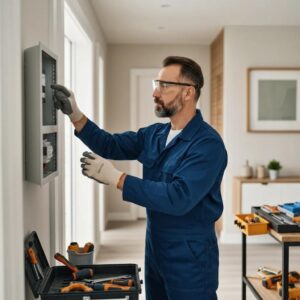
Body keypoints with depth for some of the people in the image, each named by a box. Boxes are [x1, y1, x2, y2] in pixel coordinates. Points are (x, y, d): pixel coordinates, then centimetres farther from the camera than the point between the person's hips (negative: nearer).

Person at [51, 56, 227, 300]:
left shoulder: (207, 144, -21)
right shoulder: (154, 134, 5)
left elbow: (178, 199, -30)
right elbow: (110, 145, 10)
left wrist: (117, 178, -28)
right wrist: (75, 115, -4)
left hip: (190, 257, -7)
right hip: (154, 248, 8)